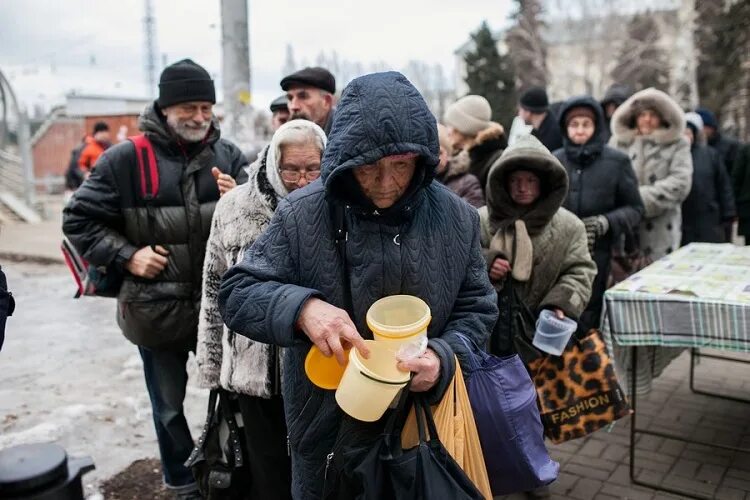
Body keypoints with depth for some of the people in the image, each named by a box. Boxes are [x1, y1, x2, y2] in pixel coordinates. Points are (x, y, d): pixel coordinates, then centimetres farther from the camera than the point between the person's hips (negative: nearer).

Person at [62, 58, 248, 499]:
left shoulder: (227, 156, 1)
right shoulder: (126, 159, -6)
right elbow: (79, 219, 0)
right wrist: (126, 256, -11)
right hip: (156, 307, -1)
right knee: (169, 405, 15)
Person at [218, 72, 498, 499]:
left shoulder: (457, 219, -8)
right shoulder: (302, 215, -15)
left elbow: (477, 310, 1)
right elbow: (237, 293, -11)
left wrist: (442, 357, -20)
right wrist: (301, 307, -31)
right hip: (326, 426, -1)